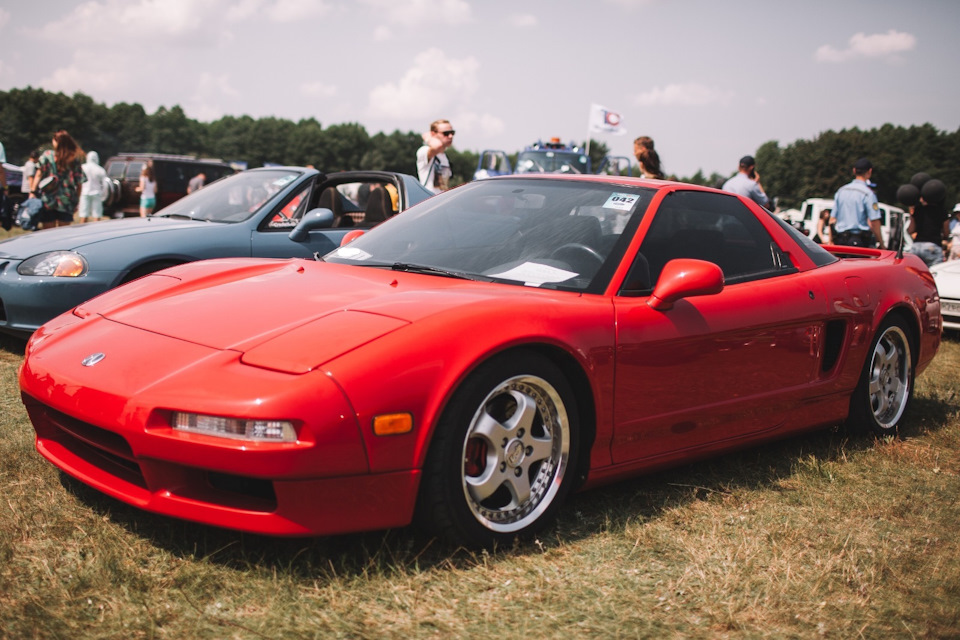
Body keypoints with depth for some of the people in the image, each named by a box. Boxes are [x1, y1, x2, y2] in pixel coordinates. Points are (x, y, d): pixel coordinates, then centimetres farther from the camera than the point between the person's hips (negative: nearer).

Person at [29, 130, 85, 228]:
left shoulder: (46, 155, -1)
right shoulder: (75, 159, 0)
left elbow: (38, 175, -5)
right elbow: (78, 183, 1)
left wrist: (32, 192, -4)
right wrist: (77, 201, 7)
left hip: (47, 201, -1)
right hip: (66, 201, 1)